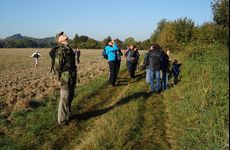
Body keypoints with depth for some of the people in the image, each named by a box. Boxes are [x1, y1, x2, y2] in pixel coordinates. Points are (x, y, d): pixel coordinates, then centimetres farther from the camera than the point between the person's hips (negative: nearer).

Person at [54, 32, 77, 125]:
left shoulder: (68, 49, 13)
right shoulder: (60, 50, -16)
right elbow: (58, 66, -17)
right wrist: (59, 79, -15)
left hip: (71, 78, 9)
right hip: (65, 78, -9)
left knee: (70, 97, 19)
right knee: (64, 98, 0)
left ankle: (67, 114, 34)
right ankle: (62, 119, 11)